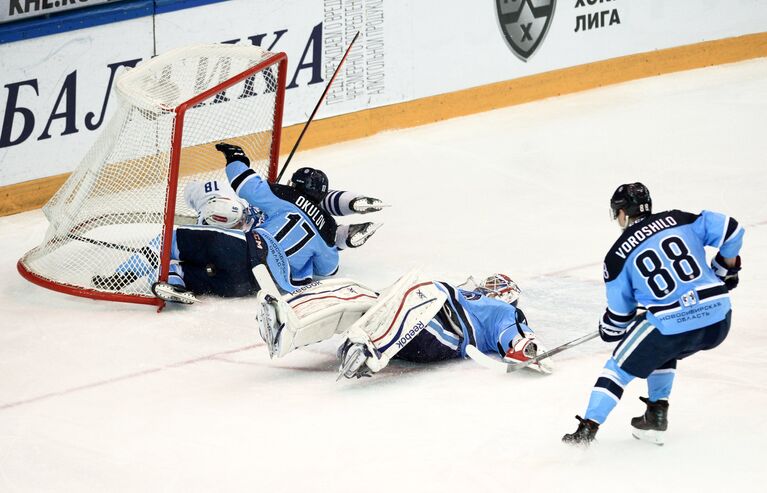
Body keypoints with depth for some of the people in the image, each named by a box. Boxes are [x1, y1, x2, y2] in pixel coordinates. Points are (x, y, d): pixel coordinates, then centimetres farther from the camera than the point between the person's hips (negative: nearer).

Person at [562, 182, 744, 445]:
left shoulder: (618, 256, 6)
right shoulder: (679, 221, 11)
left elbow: (619, 312, 14)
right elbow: (730, 230, 5)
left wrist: (608, 331, 36)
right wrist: (725, 271, 22)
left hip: (671, 325, -4)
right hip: (718, 320, 4)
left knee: (620, 367, 15)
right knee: (663, 351, 34)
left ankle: (587, 430, 9)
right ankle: (657, 415, 30)